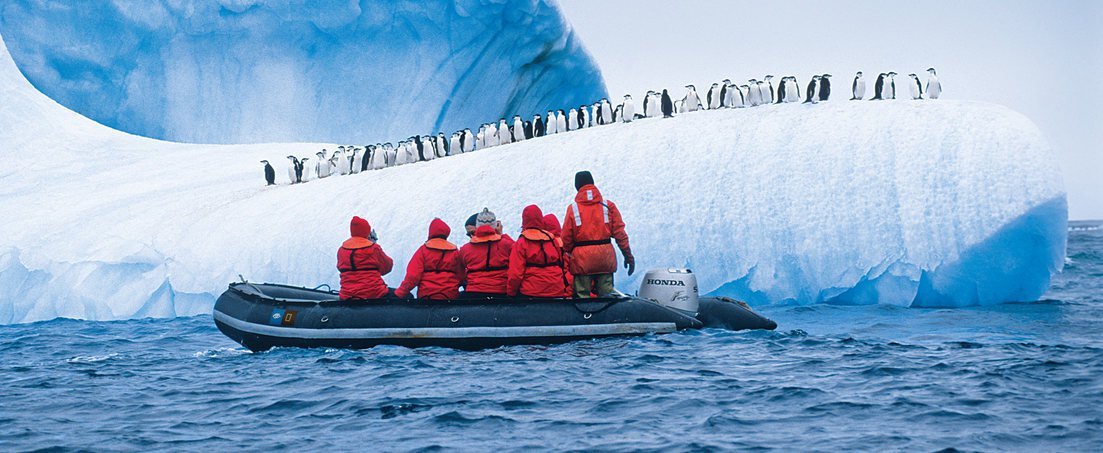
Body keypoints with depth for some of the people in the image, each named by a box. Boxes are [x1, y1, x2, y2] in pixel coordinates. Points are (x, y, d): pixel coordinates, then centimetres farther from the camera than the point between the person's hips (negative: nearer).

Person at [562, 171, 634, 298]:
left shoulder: (573, 208, -3)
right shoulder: (608, 206, 3)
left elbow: (566, 238, -3)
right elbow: (620, 233, 2)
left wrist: (568, 254, 14)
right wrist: (628, 256, 7)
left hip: (582, 259, -2)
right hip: (605, 258, 2)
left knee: (582, 296, 1)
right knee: (606, 296, 7)